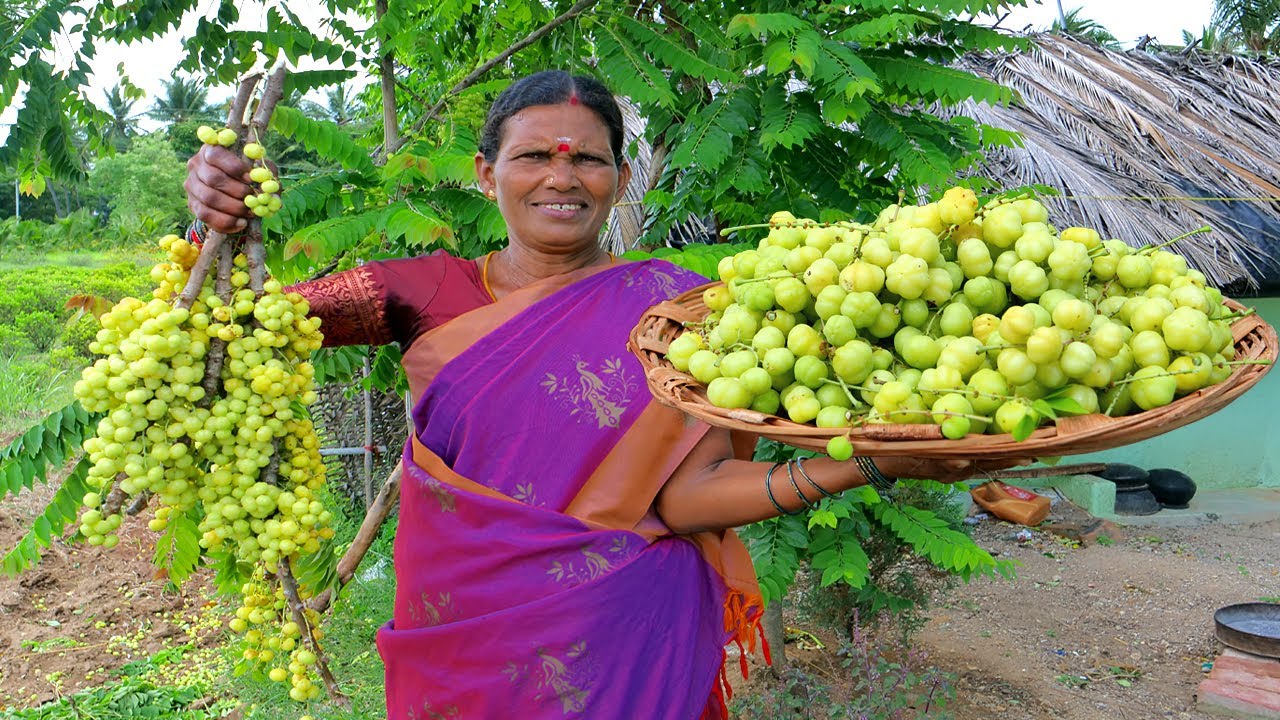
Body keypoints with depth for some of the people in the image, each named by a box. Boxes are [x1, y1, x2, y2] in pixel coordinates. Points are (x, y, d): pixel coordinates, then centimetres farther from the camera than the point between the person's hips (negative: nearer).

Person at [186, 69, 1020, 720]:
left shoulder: (669, 303, -7)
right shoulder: (440, 293, 0)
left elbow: (685, 494, -15)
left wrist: (871, 463, -28)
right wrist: (226, 222, -25)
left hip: (618, 642, -2)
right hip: (456, 639, 2)